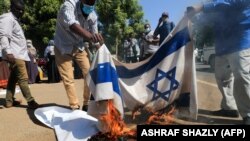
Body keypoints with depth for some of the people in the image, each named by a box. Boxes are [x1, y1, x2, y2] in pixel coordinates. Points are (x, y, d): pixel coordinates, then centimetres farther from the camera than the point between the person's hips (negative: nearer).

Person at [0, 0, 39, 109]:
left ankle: (9, 101, 20)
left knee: (13, 78, 12)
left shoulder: (15, 20, 22)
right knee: (23, 78, -10)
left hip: (19, 54, 10)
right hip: (15, 55, -10)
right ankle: (30, 101, -7)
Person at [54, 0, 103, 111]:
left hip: (79, 47, 5)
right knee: (68, 79, -7)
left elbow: (95, 40, -3)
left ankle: (87, 104, 15)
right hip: (63, 47, -4)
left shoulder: (93, 16, -12)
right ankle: (75, 107, 8)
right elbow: (71, 25, -50)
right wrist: (89, 36, -67)